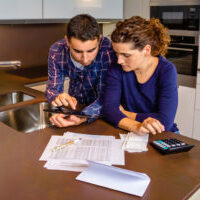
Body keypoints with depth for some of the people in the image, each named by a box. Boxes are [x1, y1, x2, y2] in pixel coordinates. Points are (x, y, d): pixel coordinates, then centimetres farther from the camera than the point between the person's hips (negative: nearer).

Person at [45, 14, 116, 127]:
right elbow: (52, 89, -8)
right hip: (75, 106, 4)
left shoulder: (108, 51, -26)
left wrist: (83, 118, -45)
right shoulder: (57, 51, -15)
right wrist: (58, 97, -33)